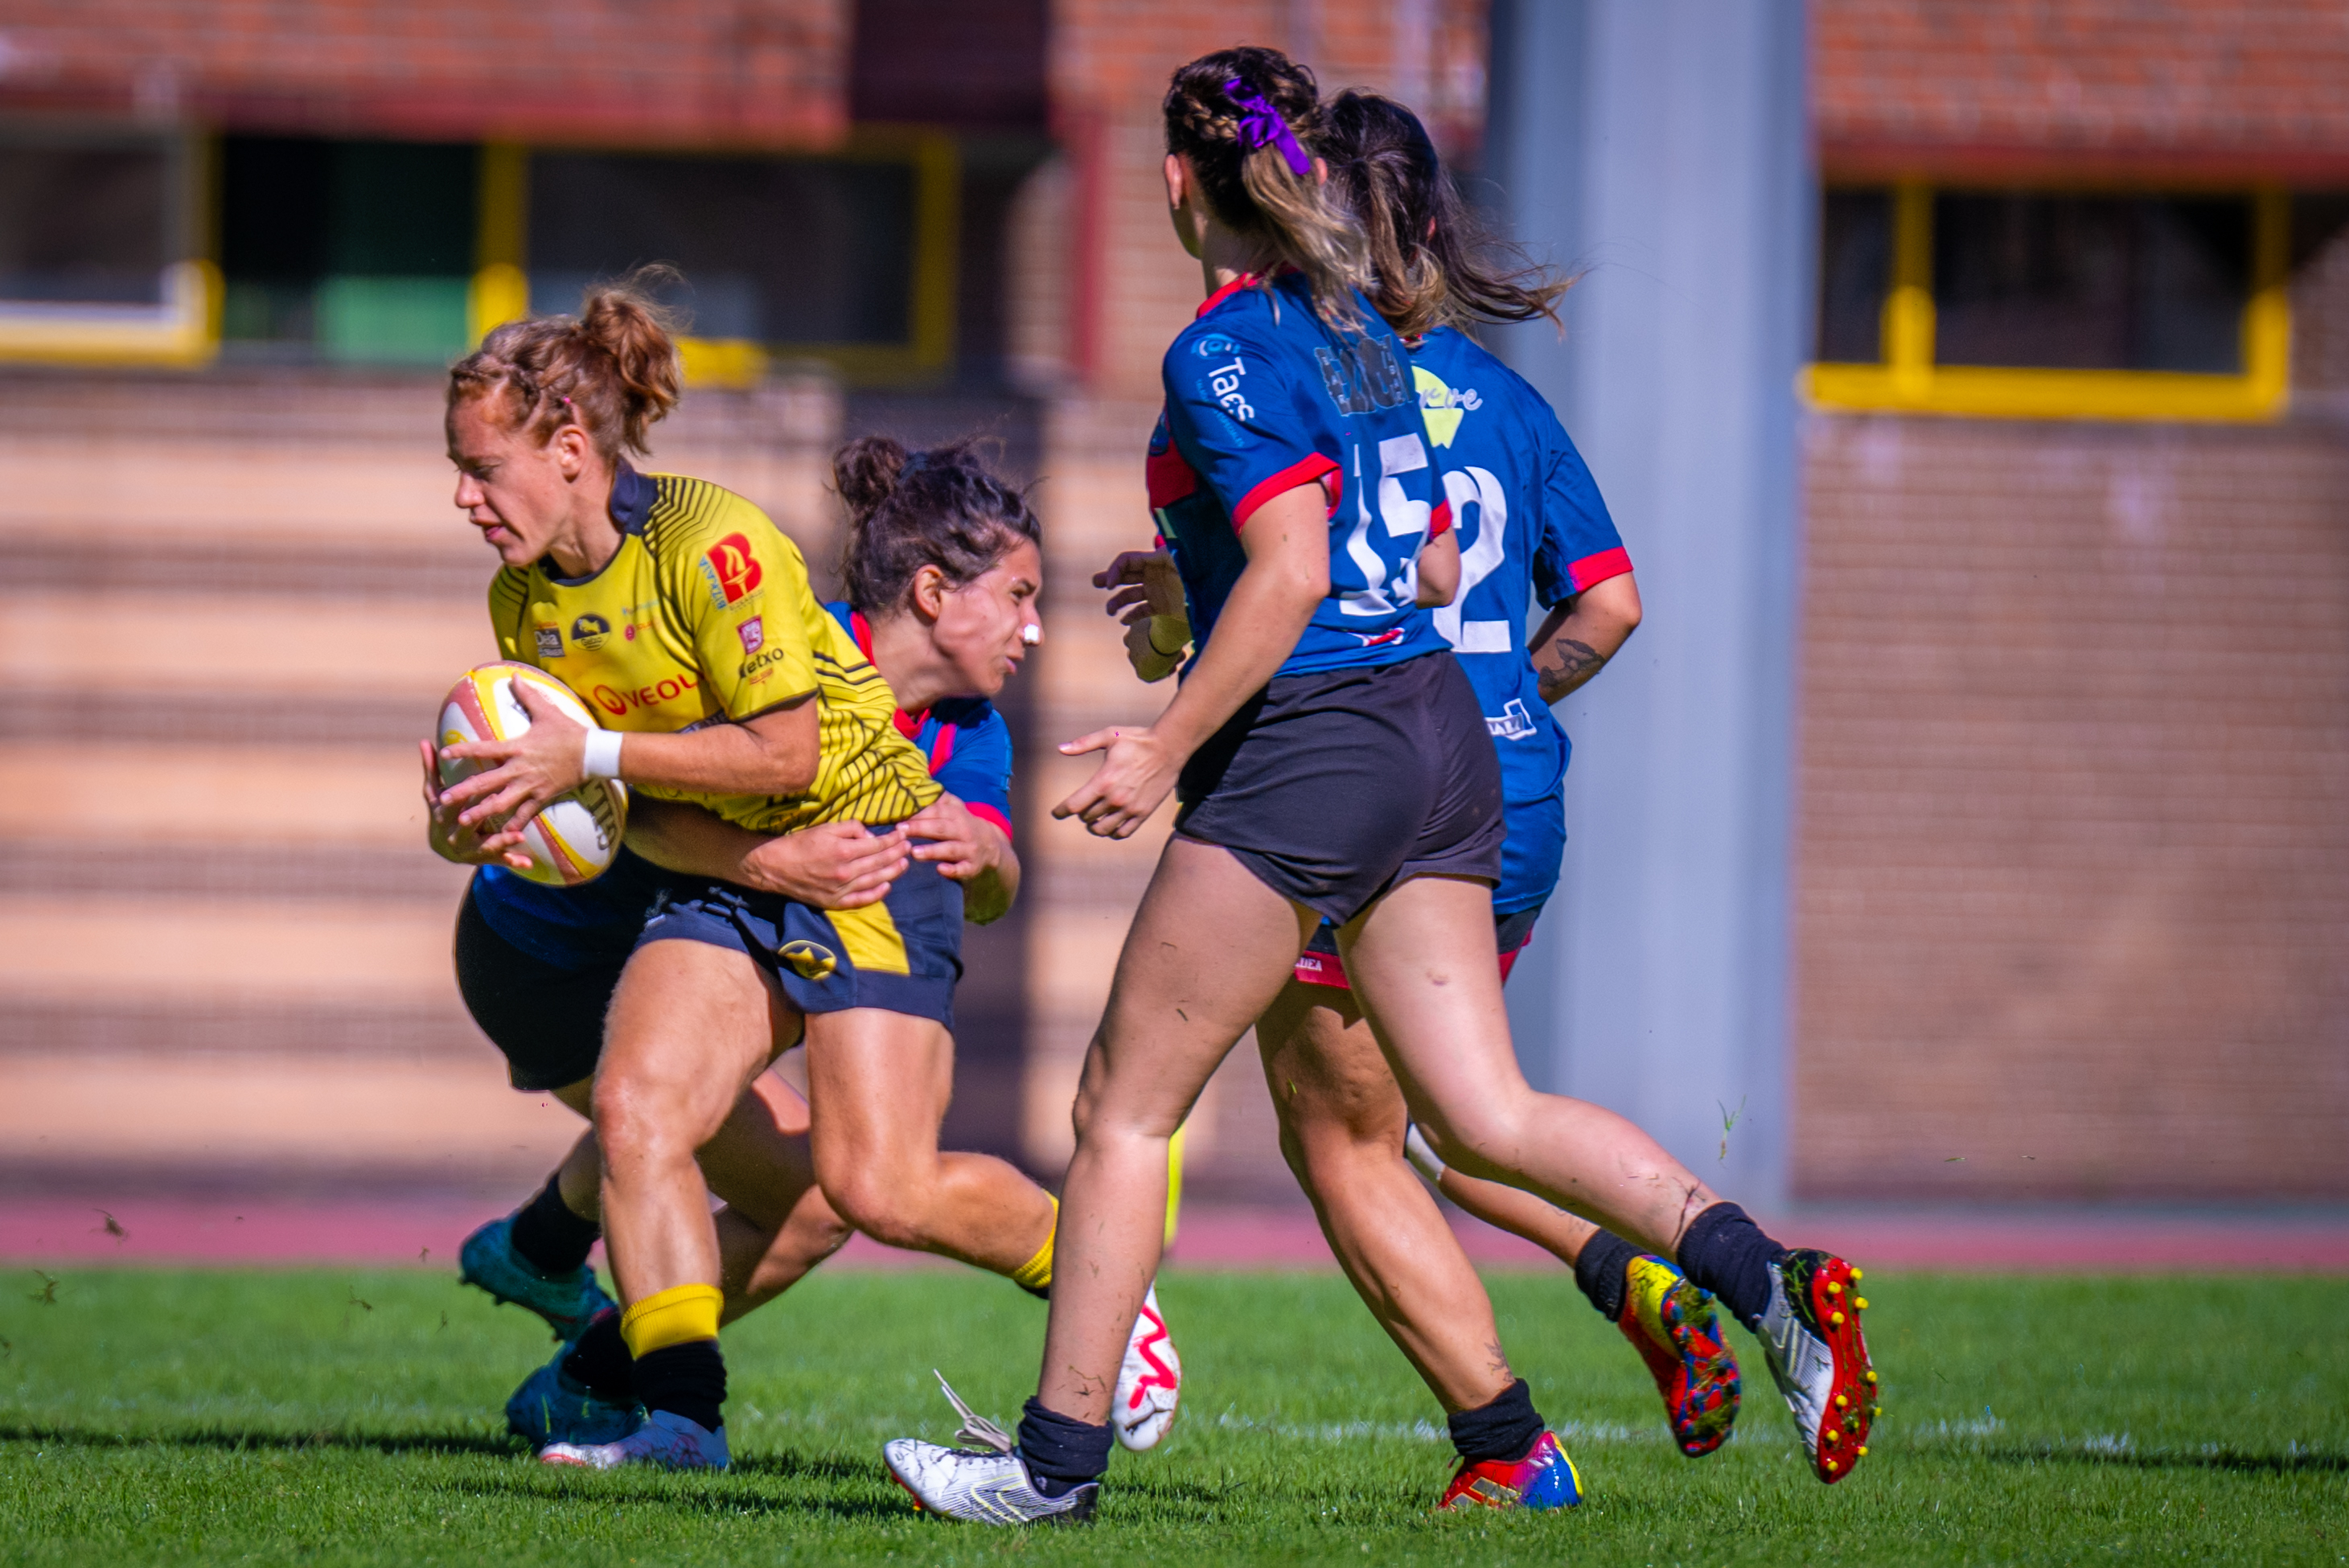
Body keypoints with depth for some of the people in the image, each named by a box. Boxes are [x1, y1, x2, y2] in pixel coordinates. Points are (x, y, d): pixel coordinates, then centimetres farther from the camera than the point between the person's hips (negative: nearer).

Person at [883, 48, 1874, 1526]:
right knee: (1483, 1114, 7)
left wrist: (1167, 747, -16)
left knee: (1125, 1106, 2)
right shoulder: (1359, 330, 14)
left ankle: (1058, 1457, 5)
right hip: (1437, 726, 8)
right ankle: (1769, 1277, -10)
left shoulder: (1224, 352, -11)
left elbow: (1293, 573, -20)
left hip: (1306, 744, -8)